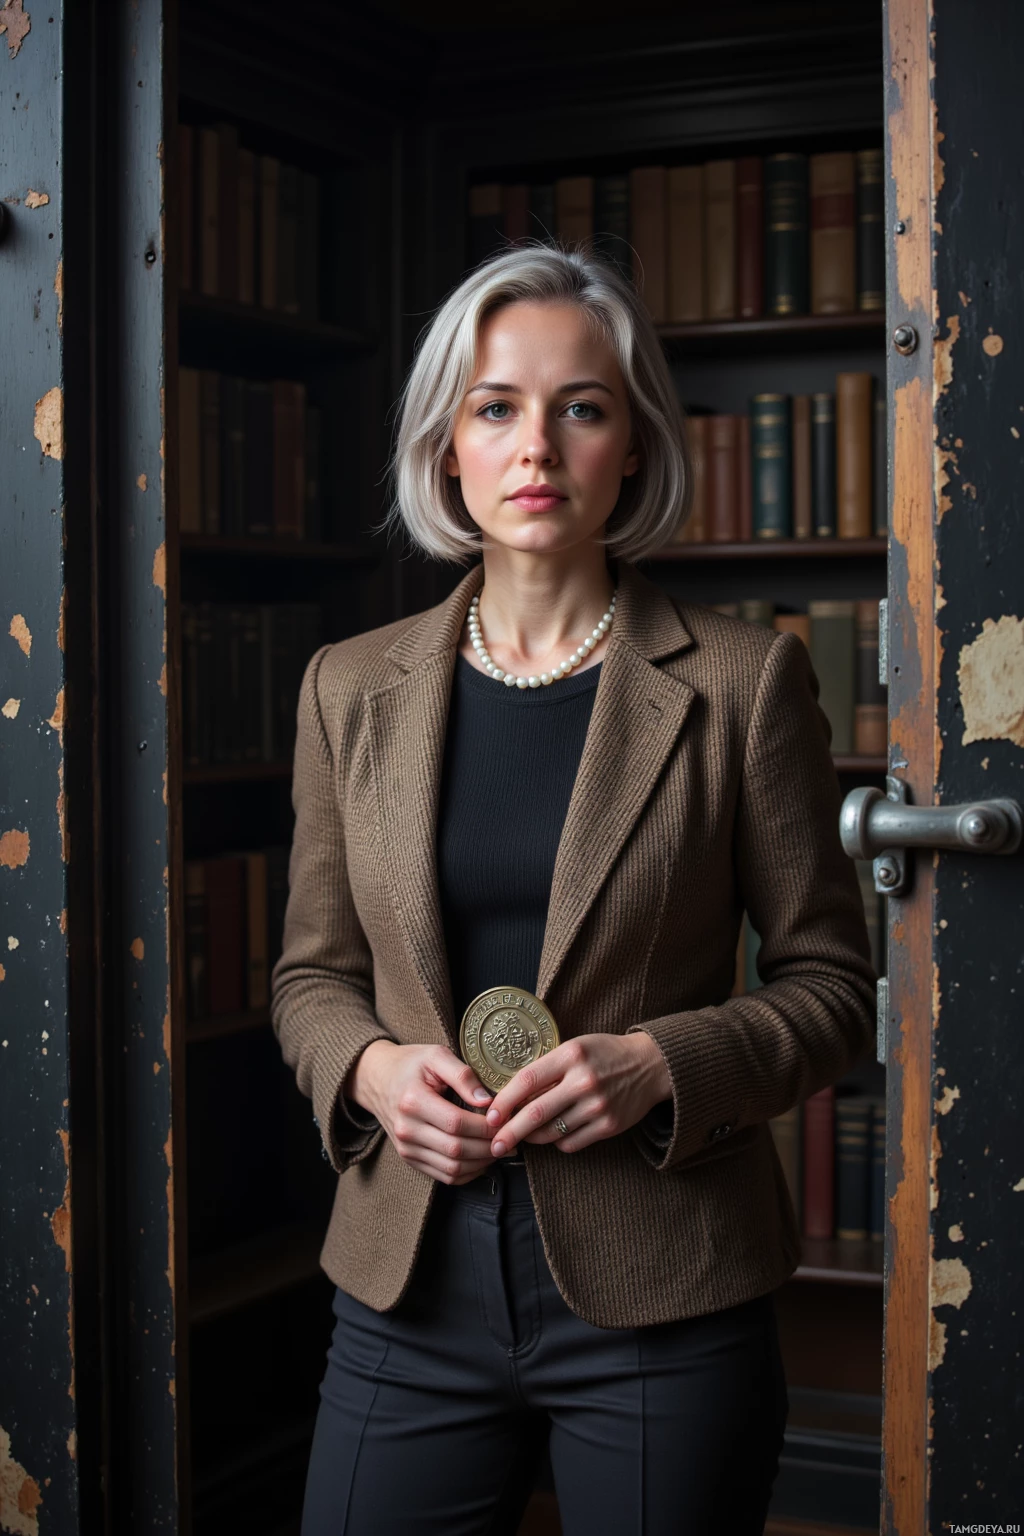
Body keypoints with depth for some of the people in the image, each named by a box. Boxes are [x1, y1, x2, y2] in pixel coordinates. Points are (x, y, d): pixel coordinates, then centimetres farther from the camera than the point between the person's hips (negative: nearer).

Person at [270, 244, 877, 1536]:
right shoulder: (352, 688, 6)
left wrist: (662, 1063, -17)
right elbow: (311, 976, 13)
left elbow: (831, 984, 0)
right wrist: (373, 1069, -8)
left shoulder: (743, 682, -3)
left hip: (661, 1300, -2)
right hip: (410, 1293, 3)